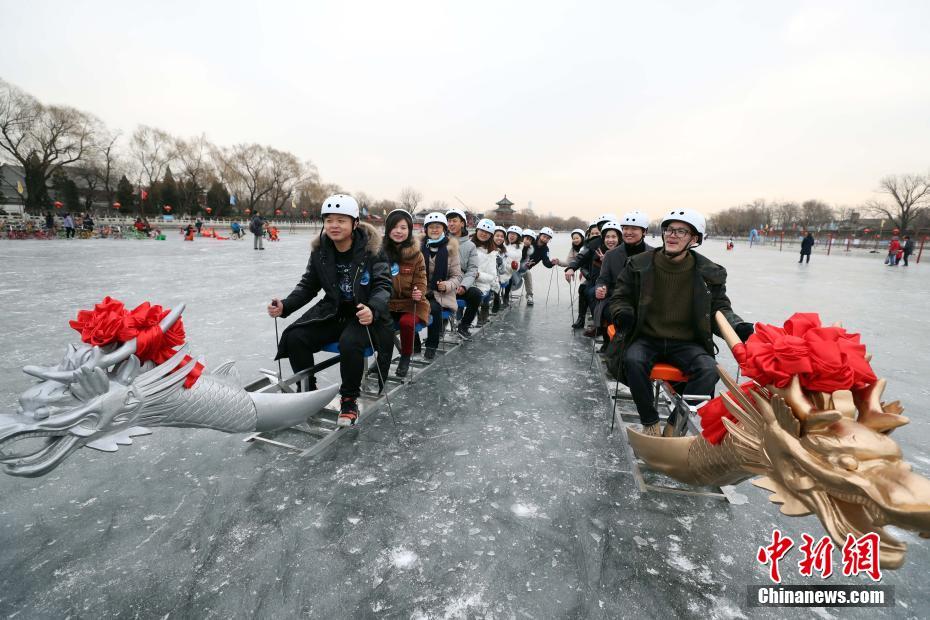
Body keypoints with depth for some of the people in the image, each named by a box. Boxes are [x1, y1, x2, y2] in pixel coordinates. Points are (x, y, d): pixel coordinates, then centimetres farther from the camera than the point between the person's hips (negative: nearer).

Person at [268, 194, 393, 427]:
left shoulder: (371, 248, -14)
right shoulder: (320, 250, 0)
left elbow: (383, 285, -18)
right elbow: (308, 285, 8)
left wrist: (373, 309, -40)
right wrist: (285, 306, -9)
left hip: (365, 315, -5)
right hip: (332, 312, 5)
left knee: (350, 343, -34)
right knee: (294, 337, -14)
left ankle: (349, 400, -6)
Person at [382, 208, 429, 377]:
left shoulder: (417, 255, -2)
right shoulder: (381, 252, 0)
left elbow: (420, 281, 1)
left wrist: (418, 294, -21)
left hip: (410, 303, -1)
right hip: (387, 303, 2)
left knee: (406, 322, -31)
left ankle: (405, 357, -1)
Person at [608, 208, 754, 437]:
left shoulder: (709, 273, -1)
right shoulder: (639, 264, -3)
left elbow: (719, 309, 9)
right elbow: (620, 298, 6)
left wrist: (738, 326, -12)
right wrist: (623, 315, -17)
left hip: (687, 343, 1)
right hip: (646, 338, -1)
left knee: (709, 370, -28)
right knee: (633, 360, -32)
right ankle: (650, 422, -12)